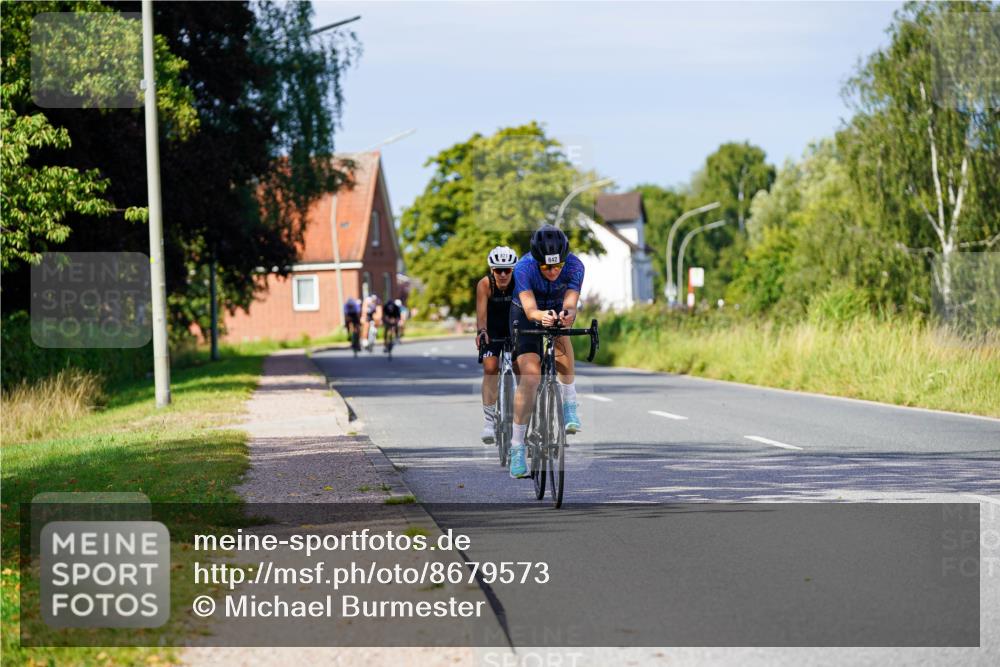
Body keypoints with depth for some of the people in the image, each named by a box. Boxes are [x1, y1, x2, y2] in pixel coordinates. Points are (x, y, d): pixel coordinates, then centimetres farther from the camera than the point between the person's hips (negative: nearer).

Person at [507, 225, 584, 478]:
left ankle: (569, 406, -19)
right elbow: (529, 308, -43)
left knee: (561, 340, -33)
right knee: (530, 378, -17)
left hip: (557, 311, 2)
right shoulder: (524, 268, -32)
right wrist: (543, 316, -65)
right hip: (526, 317, -2)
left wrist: (566, 315, -63)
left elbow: (570, 304, -39)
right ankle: (517, 446, -10)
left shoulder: (574, 266, -28)